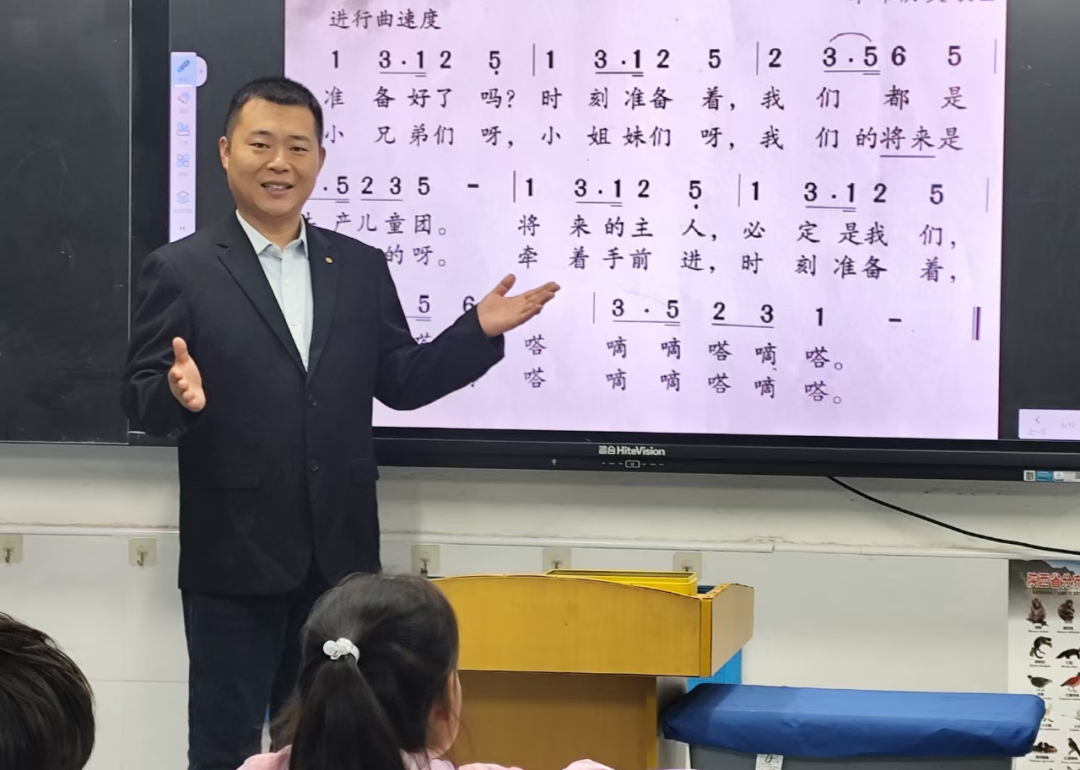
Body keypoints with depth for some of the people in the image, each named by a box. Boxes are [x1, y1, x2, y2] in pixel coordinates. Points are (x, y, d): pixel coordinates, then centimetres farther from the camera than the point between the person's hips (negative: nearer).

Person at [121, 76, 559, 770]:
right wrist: (176, 392, -28)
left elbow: (400, 383, 9)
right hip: (234, 556, -4)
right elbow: (140, 398, -6)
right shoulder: (181, 270, -3)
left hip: (339, 554, 4)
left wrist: (479, 330, -4)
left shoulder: (362, 268, 9)